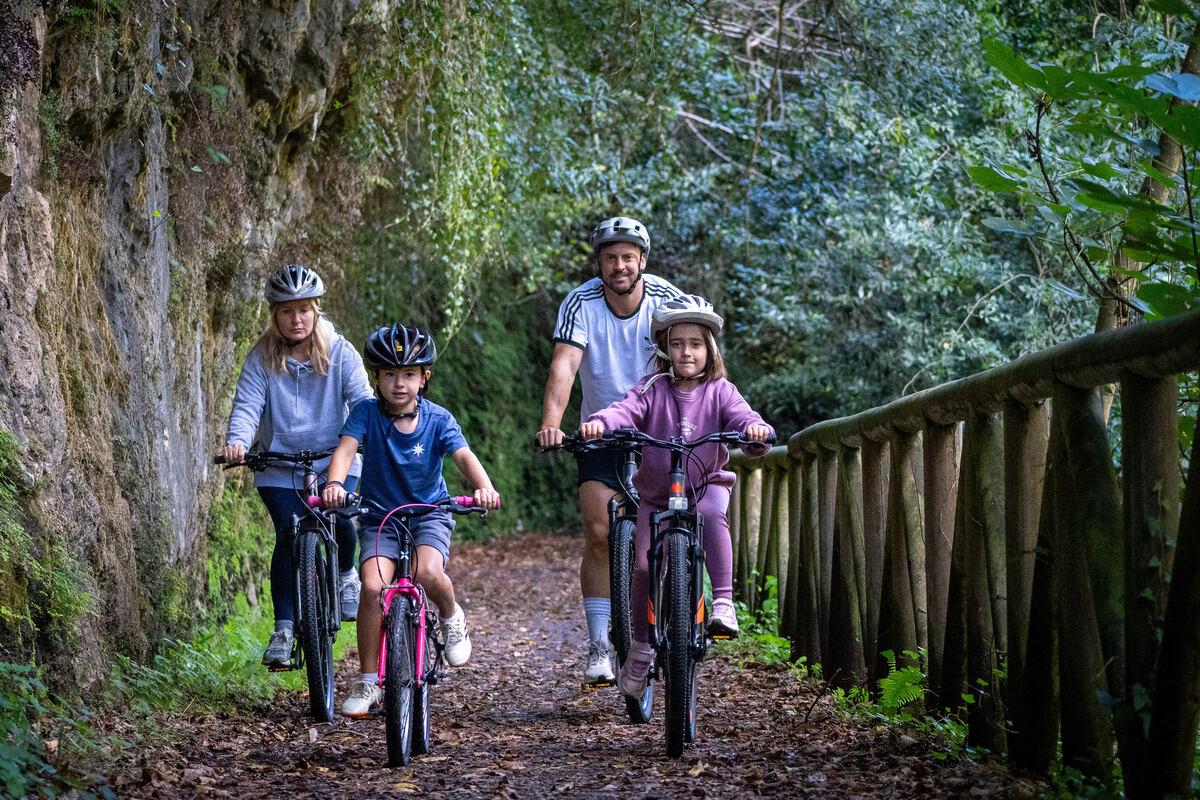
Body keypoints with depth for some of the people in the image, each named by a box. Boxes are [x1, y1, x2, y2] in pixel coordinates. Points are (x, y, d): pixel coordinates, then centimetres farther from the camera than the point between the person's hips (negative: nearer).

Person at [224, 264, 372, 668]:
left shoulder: (339, 353, -3)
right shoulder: (261, 359, -3)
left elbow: (362, 397, -11)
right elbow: (247, 406, -12)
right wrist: (237, 441, -33)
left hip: (333, 459, 0)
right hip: (279, 466, 0)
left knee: (341, 521, -21)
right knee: (289, 536, -13)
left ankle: (346, 574, 14)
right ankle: (284, 627, -2)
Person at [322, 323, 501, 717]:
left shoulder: (437, 419, -9)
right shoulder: (367, 413, -9)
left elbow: (464, 456, -23)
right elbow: (346, 447, -23)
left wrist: (484, 488, -44)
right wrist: (334, 483, -45)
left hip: (429, 514, -1)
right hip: (380, 517, 1)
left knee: (428, 573, -30)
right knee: (373, 588, -21)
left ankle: (451, 617, 6)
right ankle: (368, 683, -6)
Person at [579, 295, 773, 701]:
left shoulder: (719, 391, -3)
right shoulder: (652, 390, -4)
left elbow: (740, 415, -20)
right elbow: (626, 410, -21)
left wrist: (756, 429, -44)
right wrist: (598, 423, -43)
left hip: (707, 484, -1)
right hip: (657, 493, 1)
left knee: (711, 513, -36)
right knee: (645, 565, -9)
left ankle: (724, 602, -34)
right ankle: (641, 645, 12)